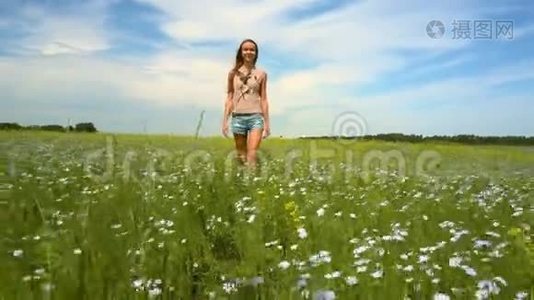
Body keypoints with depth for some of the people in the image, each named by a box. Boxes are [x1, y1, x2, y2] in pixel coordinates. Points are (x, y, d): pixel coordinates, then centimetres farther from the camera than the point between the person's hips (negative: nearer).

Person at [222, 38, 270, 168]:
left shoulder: (261, 74, 6)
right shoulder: (233, 73, 8)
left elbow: (263, 99, 7)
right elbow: (229, 98, 9)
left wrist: (267, 122, 4)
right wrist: (225, 120, 3)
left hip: (255, 117, -1)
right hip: (238, 117, 2)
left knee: (252, 155, -14)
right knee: (241, 156, 7)